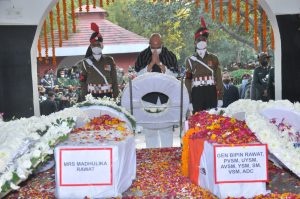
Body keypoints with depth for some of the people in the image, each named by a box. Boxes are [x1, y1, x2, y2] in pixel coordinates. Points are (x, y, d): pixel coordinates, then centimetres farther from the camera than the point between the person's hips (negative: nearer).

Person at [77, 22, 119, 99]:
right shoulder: (86, 62, 4)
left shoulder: (109, 61, 4)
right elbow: (83, 81, 6)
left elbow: (114, 80, 5)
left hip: (107, 96, 1)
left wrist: (115, 96, 1)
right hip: (92, 97, 0)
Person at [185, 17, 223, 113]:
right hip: (197, 94, -1)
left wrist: (220, 97, 2)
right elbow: (188, 80, 4)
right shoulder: (190, 60, 6)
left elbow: (219, 79, 7)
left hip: (211, 93, 1)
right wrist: (189, 101, -2)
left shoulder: (213, 58, 8)